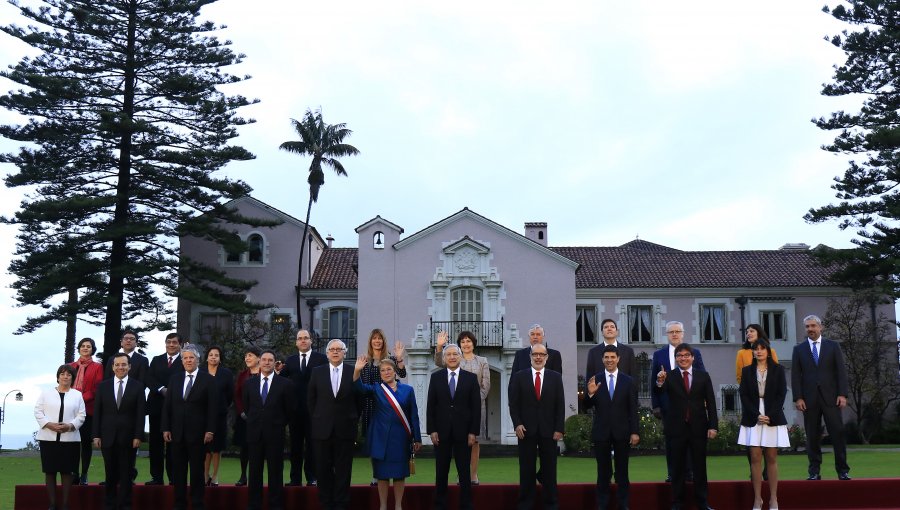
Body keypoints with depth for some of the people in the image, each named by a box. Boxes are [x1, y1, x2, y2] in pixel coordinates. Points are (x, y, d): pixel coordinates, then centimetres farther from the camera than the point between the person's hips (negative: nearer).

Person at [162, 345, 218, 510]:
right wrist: (166, 428, 2)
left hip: (197, 433, -3)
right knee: (178, 470, 7)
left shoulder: (207, 380, -1)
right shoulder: (174, 379, 10)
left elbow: (212, 407, -5)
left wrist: (210, 430, -11)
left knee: (197, 470, 3)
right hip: (177, 433, 3)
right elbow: (167, 405, 9)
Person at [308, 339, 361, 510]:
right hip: (322, 429, 1)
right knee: (323, 469, 6)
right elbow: (311, 399, 9)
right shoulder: (317, 372, 4)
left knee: (343, 470, 4)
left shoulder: (353, 372, 0)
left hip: (345, 430, -1)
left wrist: (354, 420, 2)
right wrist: (316, 419, 5)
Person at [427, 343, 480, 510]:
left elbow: (476, 407, 0)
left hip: (463, 432, -1)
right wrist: (431, 430, -4)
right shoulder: (436, 377, 4)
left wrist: (473, 432, -6)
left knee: (464, 472, 5)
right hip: (441, 431, 1)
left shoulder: (471, 377, 2)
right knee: (441, 472, 7)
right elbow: (430, 406, 3)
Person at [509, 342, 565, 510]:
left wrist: (559, 429, -4)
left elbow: (560, 405, 2)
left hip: (548, 430, 0)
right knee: (526, 469, 5)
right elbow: (513, 404, 2)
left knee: (549, 469, 5)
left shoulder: (555, 377, 5)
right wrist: (517, 424, -9)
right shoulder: (519, 377, 3)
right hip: (526, 429, 0)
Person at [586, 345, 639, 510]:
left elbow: (633, 409, 1)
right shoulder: (594, 380, 0)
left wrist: (634, 432, -4)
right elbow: (588, 407, -1)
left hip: (622, 432, 0)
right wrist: (590, 393, -21)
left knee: (622, 471, 8)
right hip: (601, 432, 0)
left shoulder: (628, 381, 1)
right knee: (603, 471, 7)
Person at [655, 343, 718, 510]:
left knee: (700, 466, 8)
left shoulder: (703, 376, 4)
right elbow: (658, 392, -19)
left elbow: (711, 403, 3)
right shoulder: (669, 376, -1)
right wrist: (659, 382, -41)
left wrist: (713, 426, -5)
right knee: (677, 467, 7)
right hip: (677, 427, -1)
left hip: (698, 427, 1)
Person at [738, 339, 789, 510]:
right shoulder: (747, 371, 9)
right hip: (753, 418, 1)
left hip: (773, 418, -1)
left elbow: (781, 394, 1)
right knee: (755, 458, -3)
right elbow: (744, 395, 3)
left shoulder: (778, 370, 6)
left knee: (771, 459, 0)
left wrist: (770, 416, -10)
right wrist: (756, 415, -8)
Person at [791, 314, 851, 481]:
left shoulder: (833, 346, 9)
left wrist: (842, 394, -6)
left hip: (831, 397, 0)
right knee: (812, 436, 2)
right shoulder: (799, 349, 10)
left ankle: (842, 470, 5)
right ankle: (814, 471, 6)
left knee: (838, 433, -3)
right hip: (809, 398, 0)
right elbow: (795, 375, 5)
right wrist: (798, 398, -4)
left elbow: (841, 371, 4)